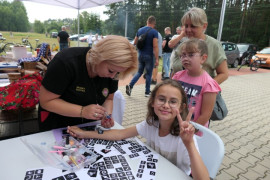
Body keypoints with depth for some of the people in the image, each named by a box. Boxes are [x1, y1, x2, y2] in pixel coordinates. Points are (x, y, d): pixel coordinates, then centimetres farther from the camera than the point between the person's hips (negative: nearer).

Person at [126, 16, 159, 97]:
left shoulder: (140, 30, 6)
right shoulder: (154, 32, -10)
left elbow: (135, 43, 13)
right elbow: (155, 46, -16)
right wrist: (157, 59, -15)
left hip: (140, 54, 5)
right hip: (149, 56, -5)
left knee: (139, 72, 16)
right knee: (148, 73, 7)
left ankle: (130, 85, -2)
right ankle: (147, 92, 16)